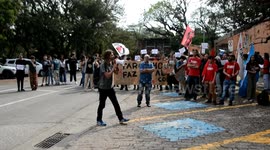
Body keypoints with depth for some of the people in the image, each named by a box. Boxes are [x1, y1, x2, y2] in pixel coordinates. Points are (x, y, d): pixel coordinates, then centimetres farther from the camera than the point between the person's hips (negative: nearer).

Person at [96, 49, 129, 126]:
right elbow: (107, 75, -25)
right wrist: (113, 68, -19)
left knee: (116, 103, 8)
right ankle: (99, 120, 18)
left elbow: (116, 72, 9)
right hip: (103, 88, -7)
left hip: (110, 87, 7)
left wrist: (117, 67, -6)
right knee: (102, 105, 4)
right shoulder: (103, 65, -17)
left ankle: (121, 118, 15)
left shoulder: (111, 64, 6)